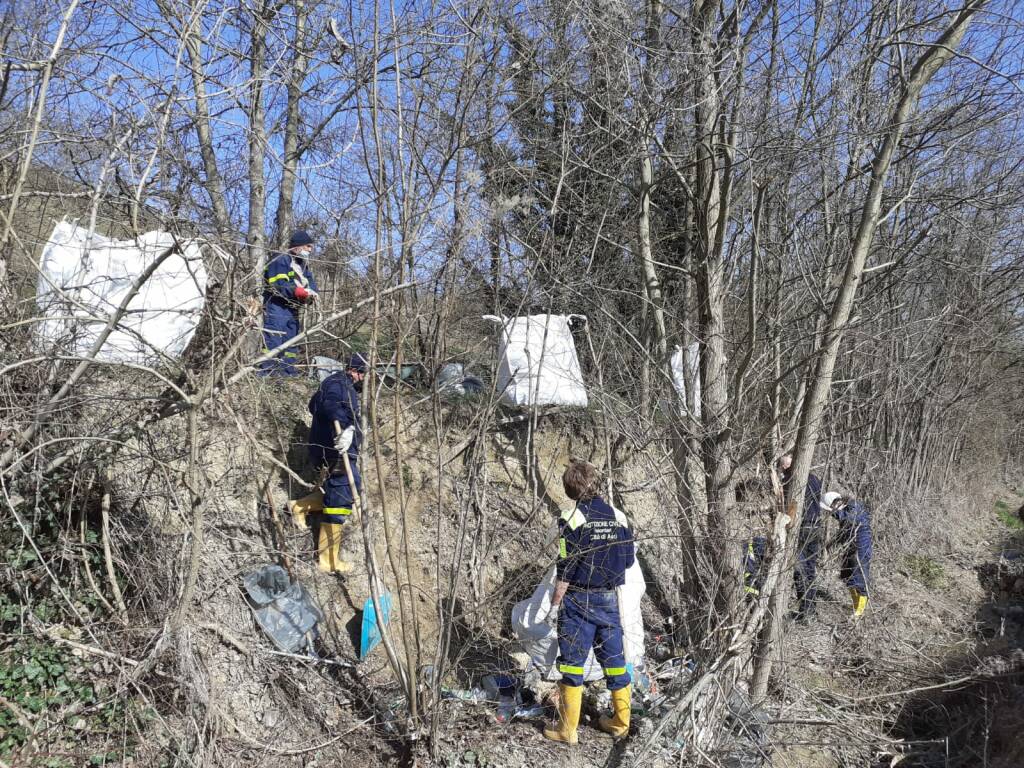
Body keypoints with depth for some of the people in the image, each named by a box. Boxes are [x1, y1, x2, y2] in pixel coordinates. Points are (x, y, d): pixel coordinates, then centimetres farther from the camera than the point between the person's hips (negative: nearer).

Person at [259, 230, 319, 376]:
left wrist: (311, 295, -14)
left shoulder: (304, 266, 18)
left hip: (293, 311, 9)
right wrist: (302, 292, -24)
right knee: (273, 344, -14)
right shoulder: (281, 260, -10)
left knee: (291, 347, 10)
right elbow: (280, 286, -20)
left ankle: (289, 375, 15)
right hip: (276, 309, -9)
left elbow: (312, 285, 10)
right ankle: (265, 375, -15)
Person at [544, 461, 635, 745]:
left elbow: (565, 568, -13)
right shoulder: (618, 517, 0)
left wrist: (555, 603, -4)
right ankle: (620, 722, 26)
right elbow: (628, 560, 7)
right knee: (614, 659, 14)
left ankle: (568, 729, 11)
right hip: (609, 599, 5)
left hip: (578, 601, -4)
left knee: (572, 662, 4)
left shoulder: (572, 518, -14)